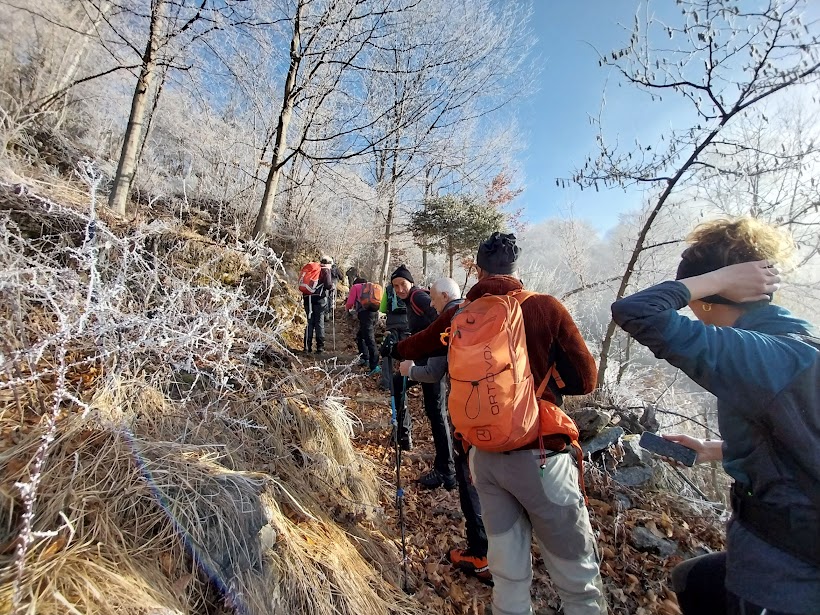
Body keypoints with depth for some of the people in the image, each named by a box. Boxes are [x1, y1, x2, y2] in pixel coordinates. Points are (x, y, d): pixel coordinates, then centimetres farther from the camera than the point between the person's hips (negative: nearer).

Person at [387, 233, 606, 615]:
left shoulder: (458, 315, 1)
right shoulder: (546, 307, -9)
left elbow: (415, 346, 19)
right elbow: (585, 379, -2)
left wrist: (395, 352, 41)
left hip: (484, 454, 4)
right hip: (539, 454, -3)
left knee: (507, 574, 19)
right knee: (578, 578, 14)